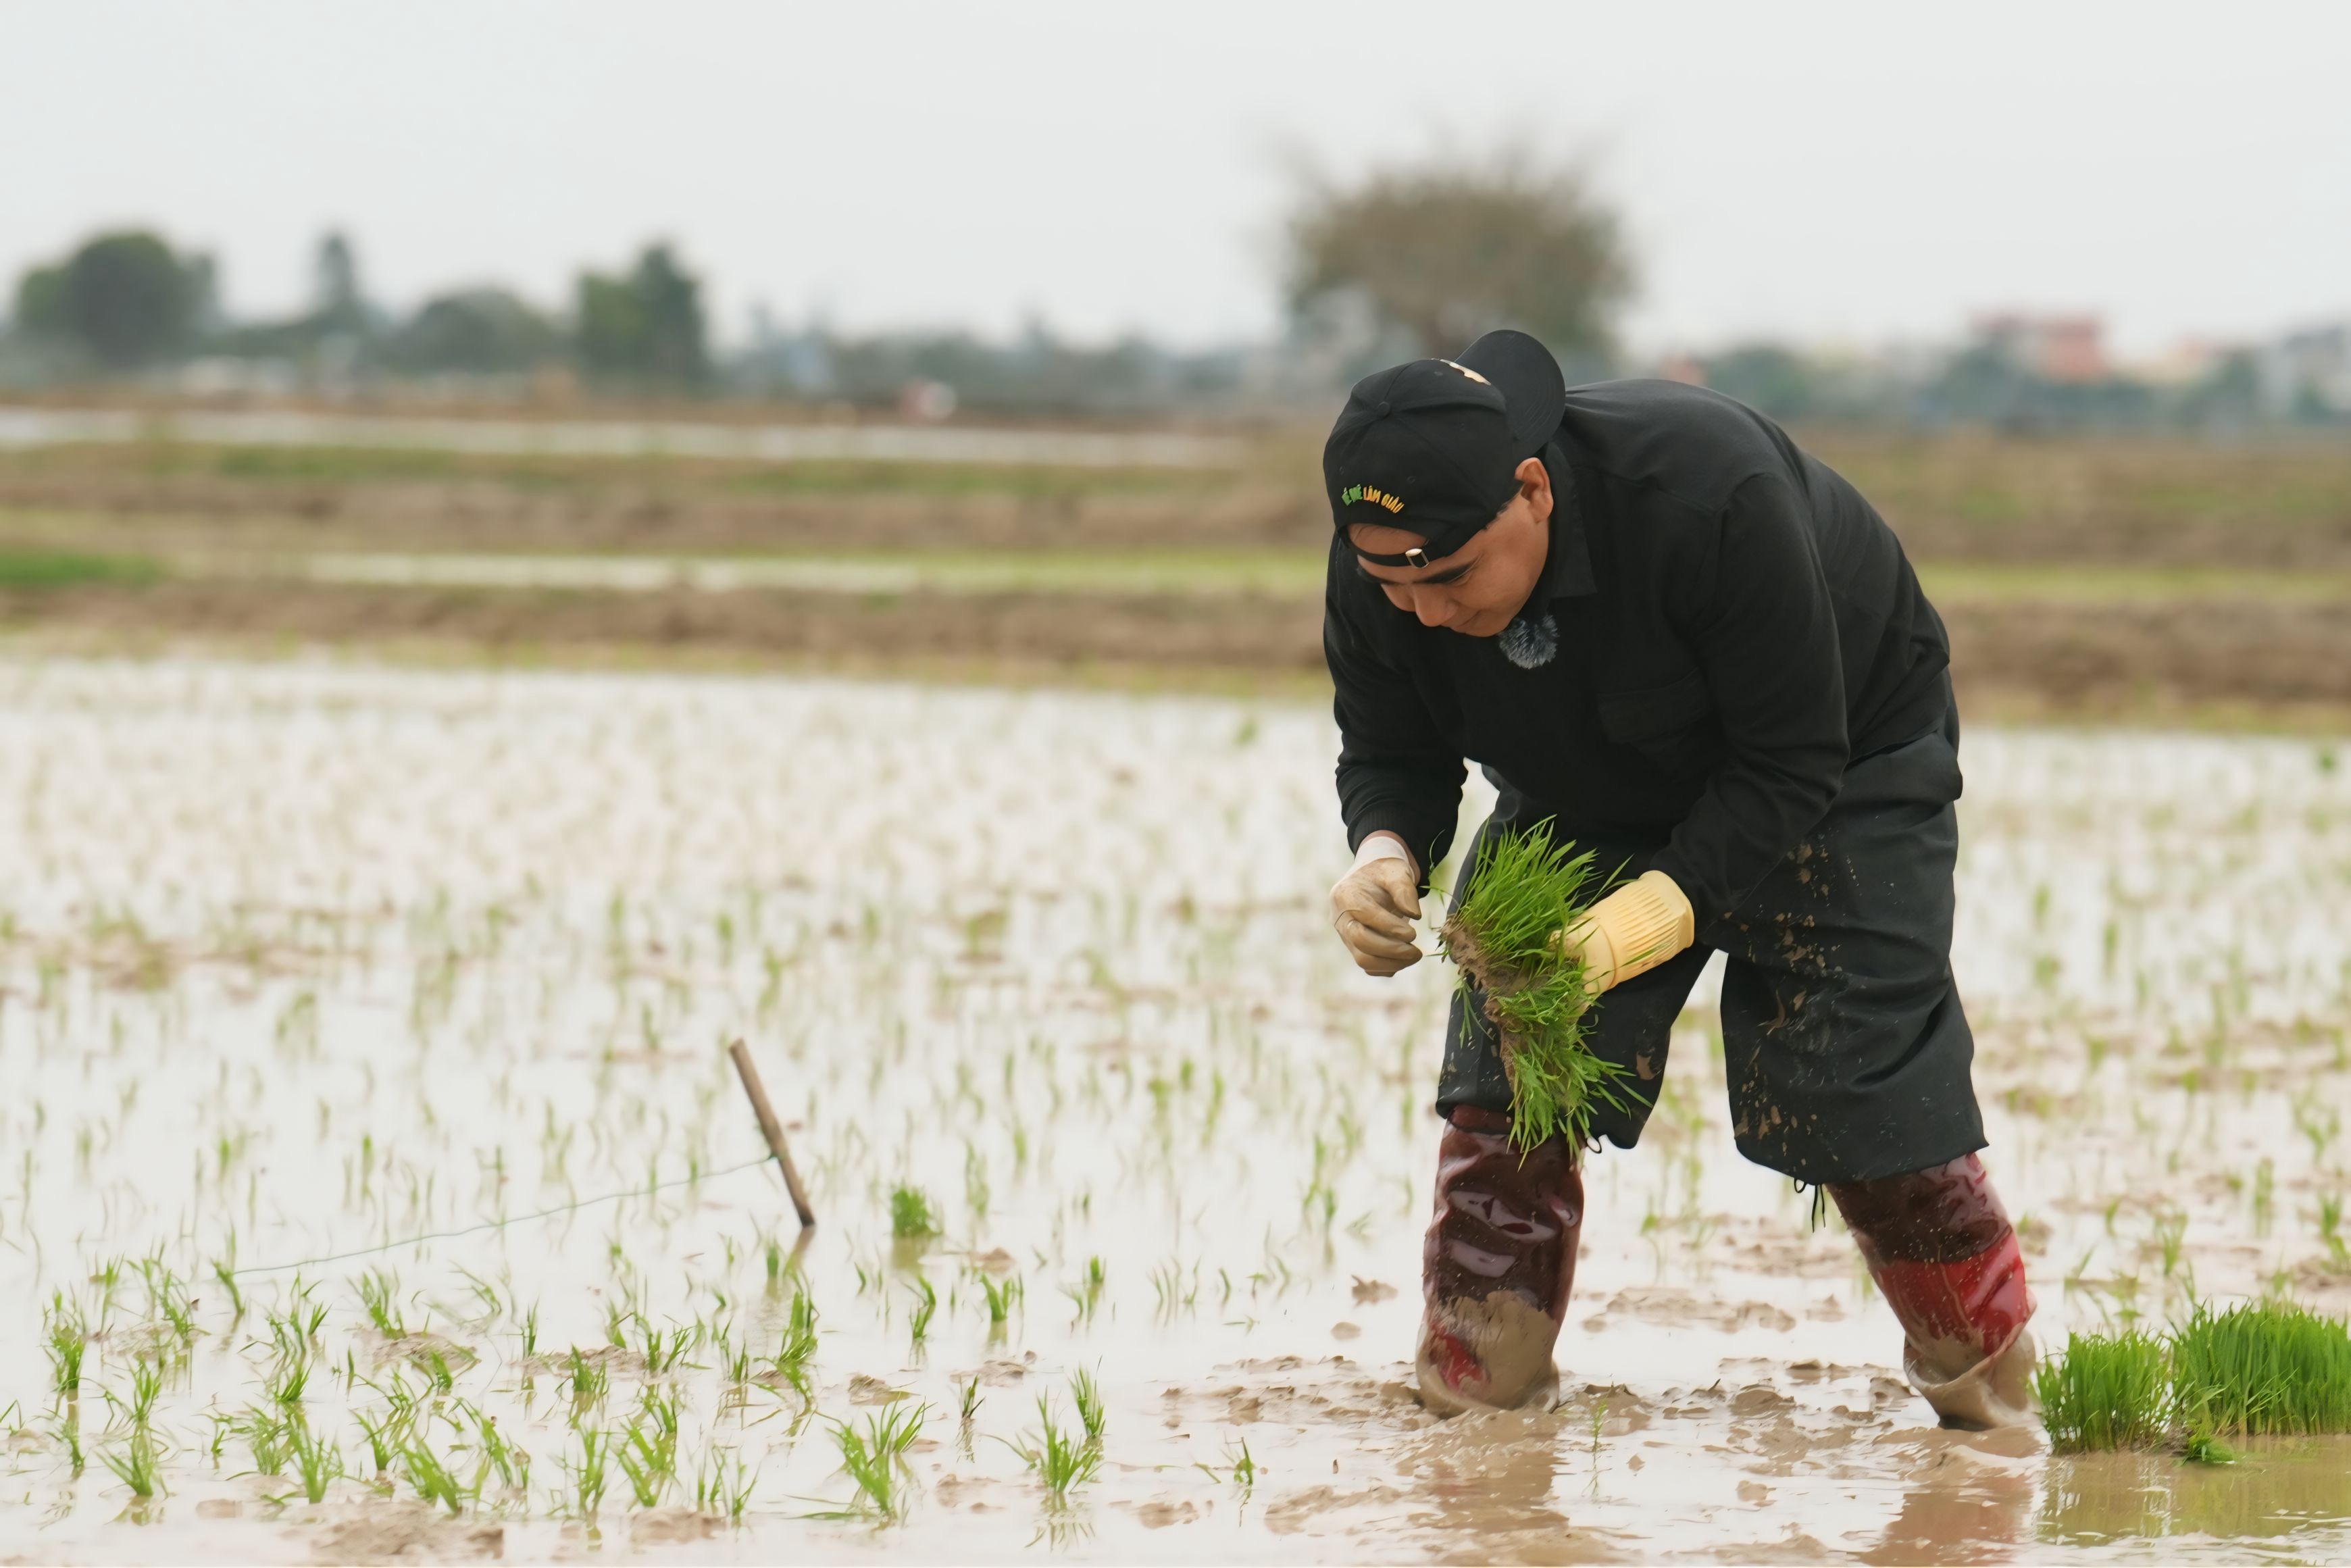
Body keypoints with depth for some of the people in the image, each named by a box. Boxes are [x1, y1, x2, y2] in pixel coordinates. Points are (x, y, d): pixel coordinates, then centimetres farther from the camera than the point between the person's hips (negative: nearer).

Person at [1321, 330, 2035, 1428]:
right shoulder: (1378, 564, -27)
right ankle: (1464, 1401, 1)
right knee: (1504, 1089, -11)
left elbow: (1789, 767, -33)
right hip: (1584, 797, 4)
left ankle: (1995, 1397, 9)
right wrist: (1386, 855, -34)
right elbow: (1389, 753, -10)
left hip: (1842, 762, -4)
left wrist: (1652, 916, -44)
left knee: (1873, 1111, -10)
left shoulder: (1711, 494, -41)